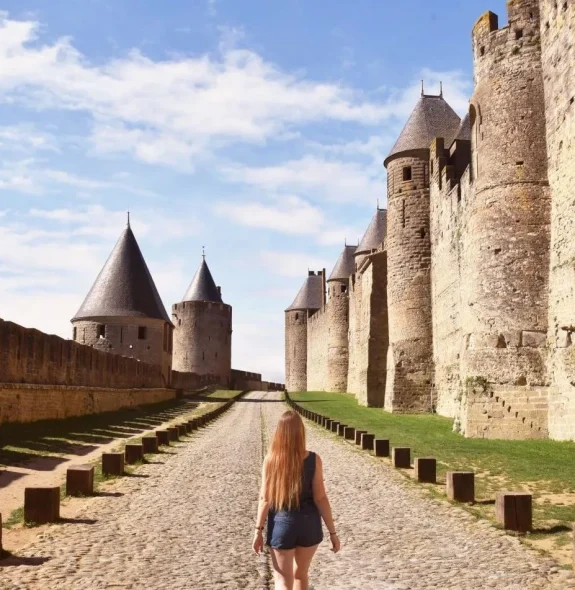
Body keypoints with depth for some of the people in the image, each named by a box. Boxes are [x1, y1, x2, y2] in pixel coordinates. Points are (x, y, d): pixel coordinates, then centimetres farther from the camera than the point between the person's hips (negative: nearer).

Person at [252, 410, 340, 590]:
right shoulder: (313, 460, -11)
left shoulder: (270, 459, -10)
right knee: (300, 574, 22)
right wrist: (332, 532, -3)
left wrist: (258, 529, 1)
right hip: (308, 524, 1)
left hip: (281, 524, -1)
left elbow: (265, 498, -8)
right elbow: (320, 498, -10)